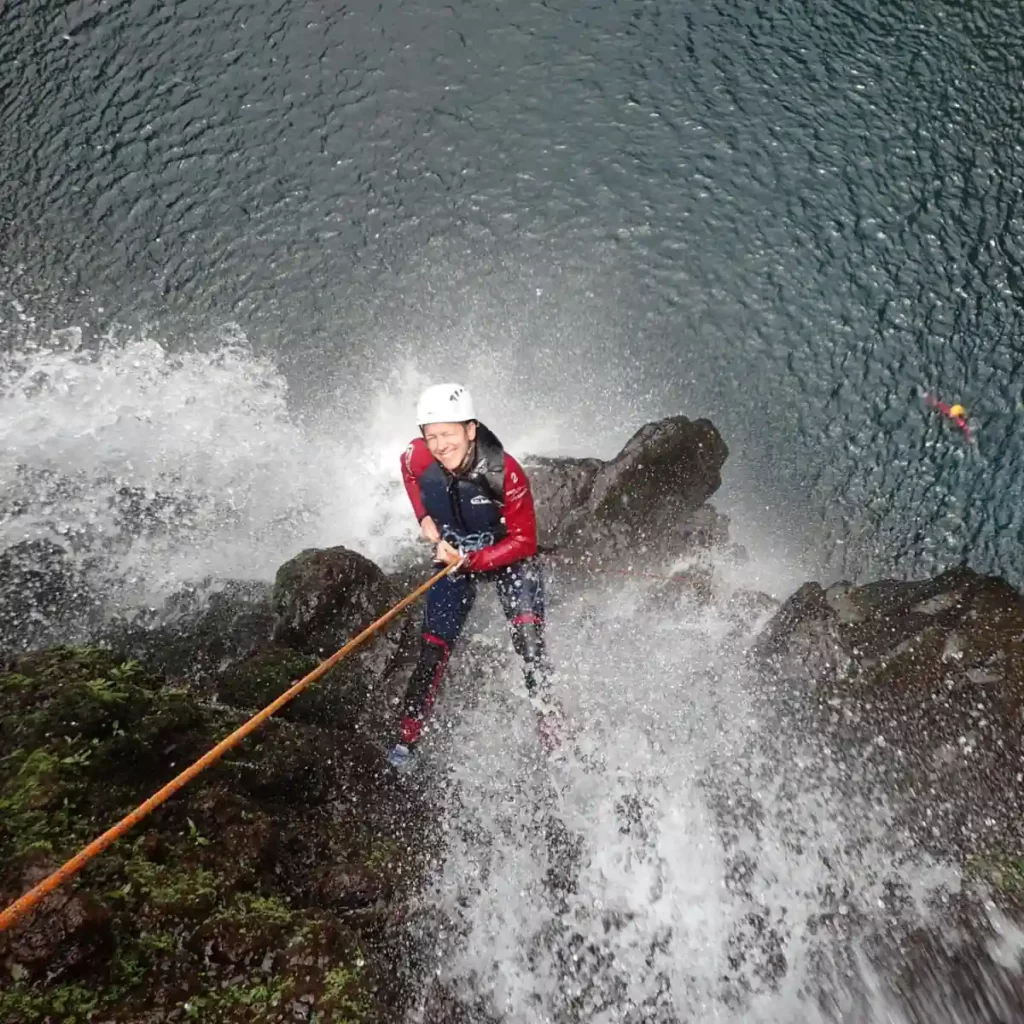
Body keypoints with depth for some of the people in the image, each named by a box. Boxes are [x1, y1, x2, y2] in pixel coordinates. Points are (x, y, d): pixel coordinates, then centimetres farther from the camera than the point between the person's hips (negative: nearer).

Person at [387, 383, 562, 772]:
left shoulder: (506, 473, -32)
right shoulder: (416, 458, -22)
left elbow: (524, 541, -23)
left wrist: (471, 560, -31)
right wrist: (424, 517, -5)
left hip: (508, 559, -2)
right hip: (453, 558, 3)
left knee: (531, 651, -14)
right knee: (432, 656, 1)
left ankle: (556, 744, -1)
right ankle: (405, 743, 16)